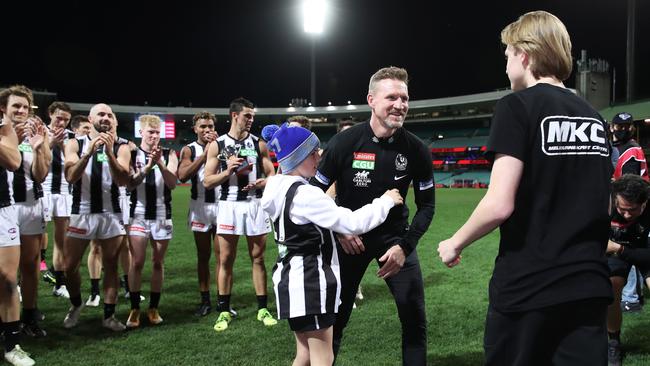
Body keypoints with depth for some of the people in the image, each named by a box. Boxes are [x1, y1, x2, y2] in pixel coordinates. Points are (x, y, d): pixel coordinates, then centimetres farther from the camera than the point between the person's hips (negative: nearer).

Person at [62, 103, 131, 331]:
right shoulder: (76, 145, 2)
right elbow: (70, 177, -13)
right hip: (81, 213, 0)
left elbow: (123, 180, -13)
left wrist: (109, 153, -25)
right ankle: (76, 305, 30)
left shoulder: (120, 148, 1)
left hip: (111, 214, 0)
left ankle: (109, 316, 14)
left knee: (111, 266, 4)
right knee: (70, 266, 4)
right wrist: (89, 152, -24)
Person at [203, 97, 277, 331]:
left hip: (255, 204, 1)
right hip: (229, 205, -1)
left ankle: (263, 309, 14)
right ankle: (224, 311, 13)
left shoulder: (259, 144, 5)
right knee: (225, 260, 3)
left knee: (258, 258, 6)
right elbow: (207, 182, 0)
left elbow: (272, 176, 6)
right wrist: (227, 171, -16)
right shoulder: (217, 146, 2)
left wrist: (261, 183, -16)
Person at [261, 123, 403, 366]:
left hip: (292, 276, 10)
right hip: (309, 281, -10)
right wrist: (385, 201, -8)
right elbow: (352, 223, -20)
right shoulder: (305, 194, -21)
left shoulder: (280, 188, 8)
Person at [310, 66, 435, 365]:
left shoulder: (415, 149, -11)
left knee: (415, 319, 4)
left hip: (395, 236, 2)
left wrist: (405, 245, -13)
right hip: (350, 237, -1)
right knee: (334, 317, 7)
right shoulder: (345, 142, -16)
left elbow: (426, 205, -2)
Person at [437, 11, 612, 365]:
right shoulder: (593, 116, 10)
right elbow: (603, 205, 16)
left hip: (527, 286, -5)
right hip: (590, 285, 5)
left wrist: (455, 244, -2)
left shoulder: (517, 106, -10)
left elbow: (499, 205, -18)